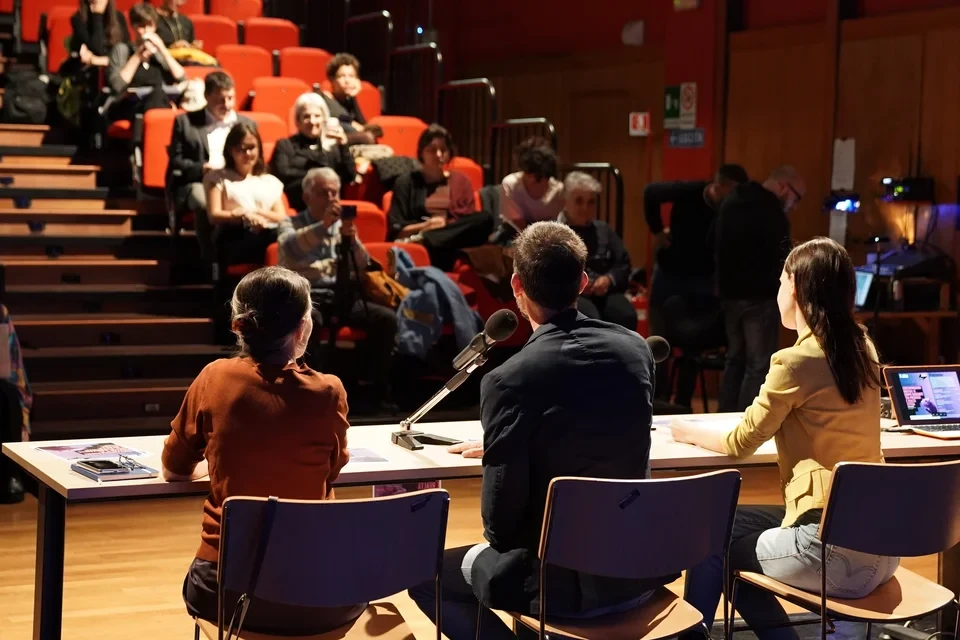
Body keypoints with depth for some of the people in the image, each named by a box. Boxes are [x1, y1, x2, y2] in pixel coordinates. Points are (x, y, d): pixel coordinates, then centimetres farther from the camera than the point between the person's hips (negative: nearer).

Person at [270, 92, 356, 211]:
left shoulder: (333, 145, 22)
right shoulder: (285, 145, 17)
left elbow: (349, 177, 8)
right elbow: (283, 175, 0)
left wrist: (343, 146, -3)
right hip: (299, 208, -3)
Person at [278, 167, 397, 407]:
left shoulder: (342, 225, 18)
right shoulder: (291, 224, 8)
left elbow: (362, 265, 5)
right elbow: (289, 248, -16)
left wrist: (352, 240, -17)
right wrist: (323, 226, -29)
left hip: (341, 297, 4)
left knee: (387, 318, -20)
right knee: (309, 320, -39)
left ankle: (376, 390, -10)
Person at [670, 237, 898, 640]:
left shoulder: (797, 360, -15)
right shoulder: (862, 349, 7)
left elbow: (740, 444, -2)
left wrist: (690, 432, 15)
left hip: (835, 551, -7)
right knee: (734, 521, 23)